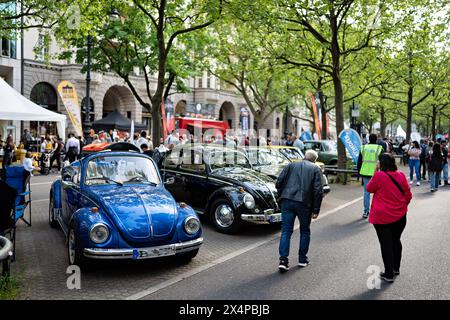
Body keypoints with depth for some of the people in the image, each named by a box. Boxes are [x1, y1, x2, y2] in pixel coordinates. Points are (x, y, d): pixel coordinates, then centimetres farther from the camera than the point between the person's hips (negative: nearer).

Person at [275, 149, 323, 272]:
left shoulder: (291, 165, 14)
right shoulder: (316, 169, 7)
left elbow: (278, 183, 6)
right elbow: (318, 191, -3)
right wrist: (316, 210, 1)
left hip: (287, 201, 2)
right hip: (304, 203, -1)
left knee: (286, 231, 5)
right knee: (305, 231, 17)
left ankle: (283, 260, -3)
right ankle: (302, 259, 24)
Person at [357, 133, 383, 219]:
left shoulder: (363, 148, 5)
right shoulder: (379, 148, -5)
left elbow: (359, 161, 9)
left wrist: (359, 172, 17)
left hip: (365, 173, 3)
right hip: (376, 174, -3)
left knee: (366, 192, 10)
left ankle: (366, 211, 12)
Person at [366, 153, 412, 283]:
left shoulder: (379, 176, -17)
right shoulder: (401, 175, -2)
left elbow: (369, 189, -1)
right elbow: (408, 195, 5)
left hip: (382, 217, -5)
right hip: (400, 216, 5)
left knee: (386, 244, 3)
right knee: (396, 240, 21)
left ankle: (389, 274, 8)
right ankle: (396, 268, 34)